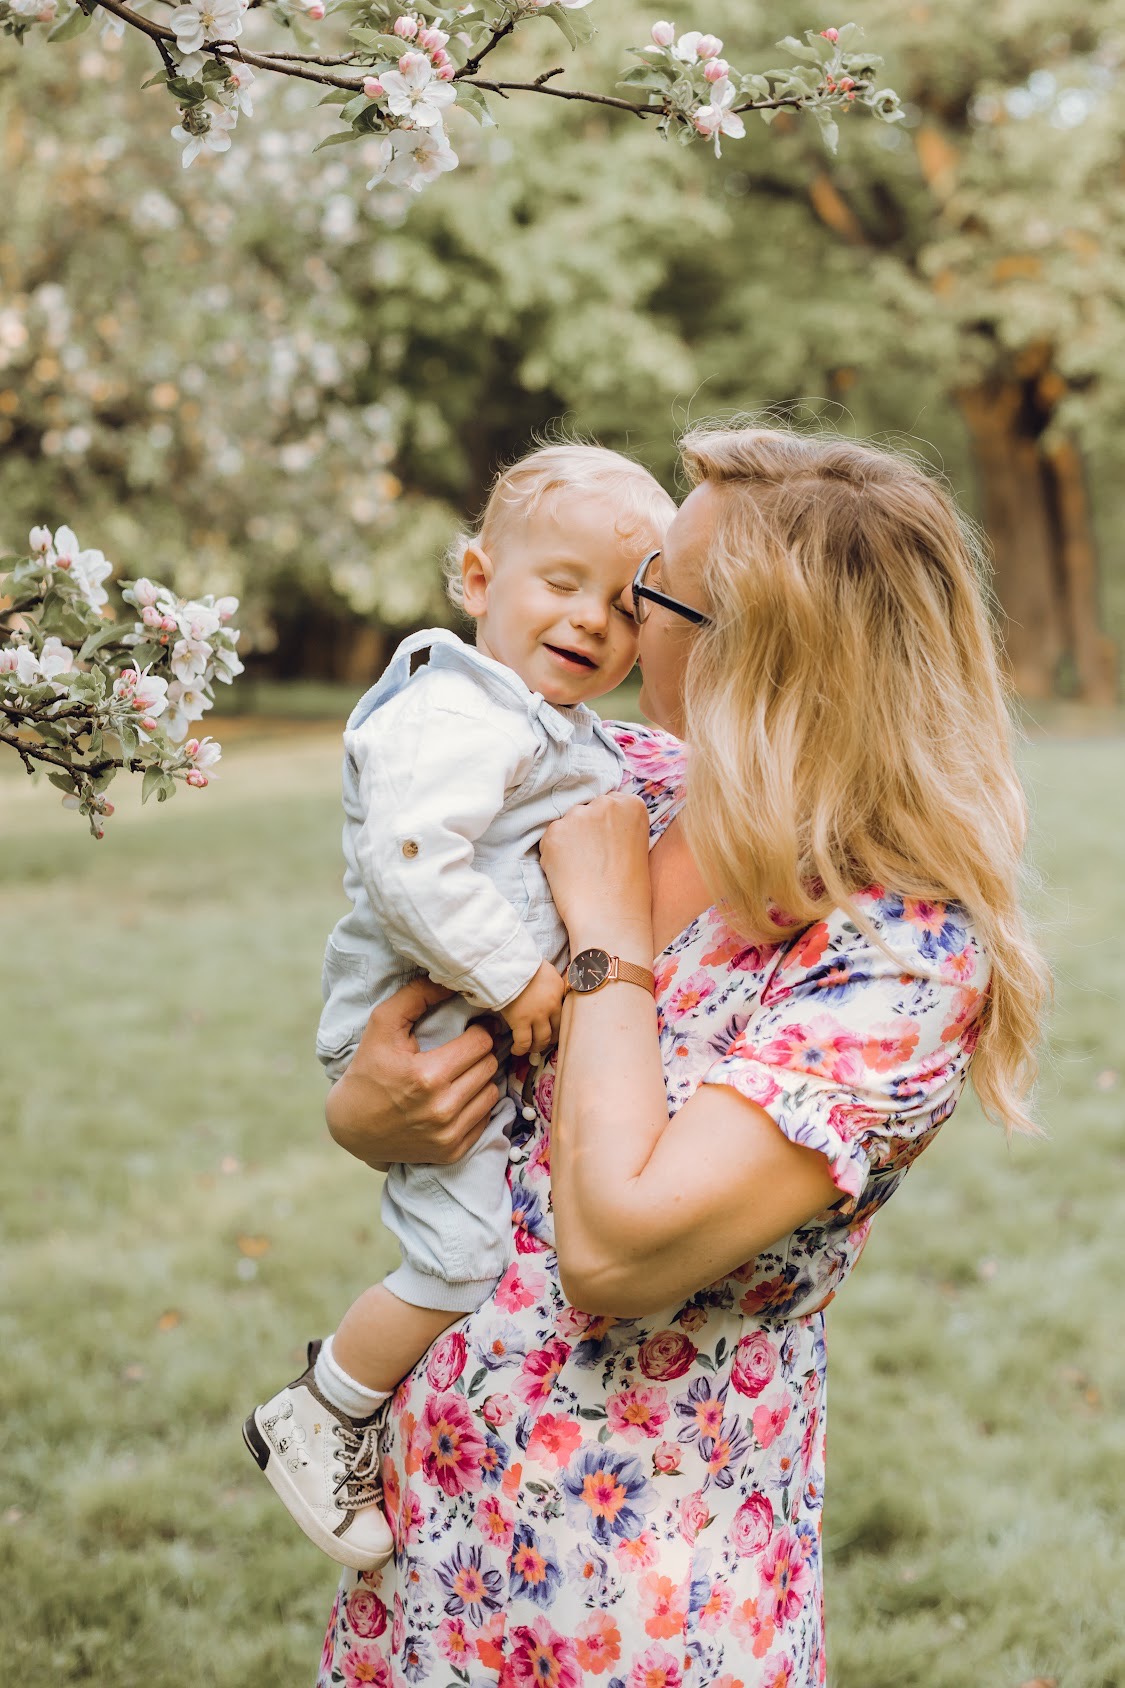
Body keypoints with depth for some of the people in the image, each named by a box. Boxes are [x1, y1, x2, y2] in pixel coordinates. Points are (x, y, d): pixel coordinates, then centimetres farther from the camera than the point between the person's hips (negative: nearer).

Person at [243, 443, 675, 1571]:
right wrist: (511, 976, -27)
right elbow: (409, 862, -32)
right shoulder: (457, 719, -21)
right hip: (433, 1041, -11)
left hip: (514, 1033, 11)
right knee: (464, 1260, -12)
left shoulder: (563, 737, 14)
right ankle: (318, 1419, 8)